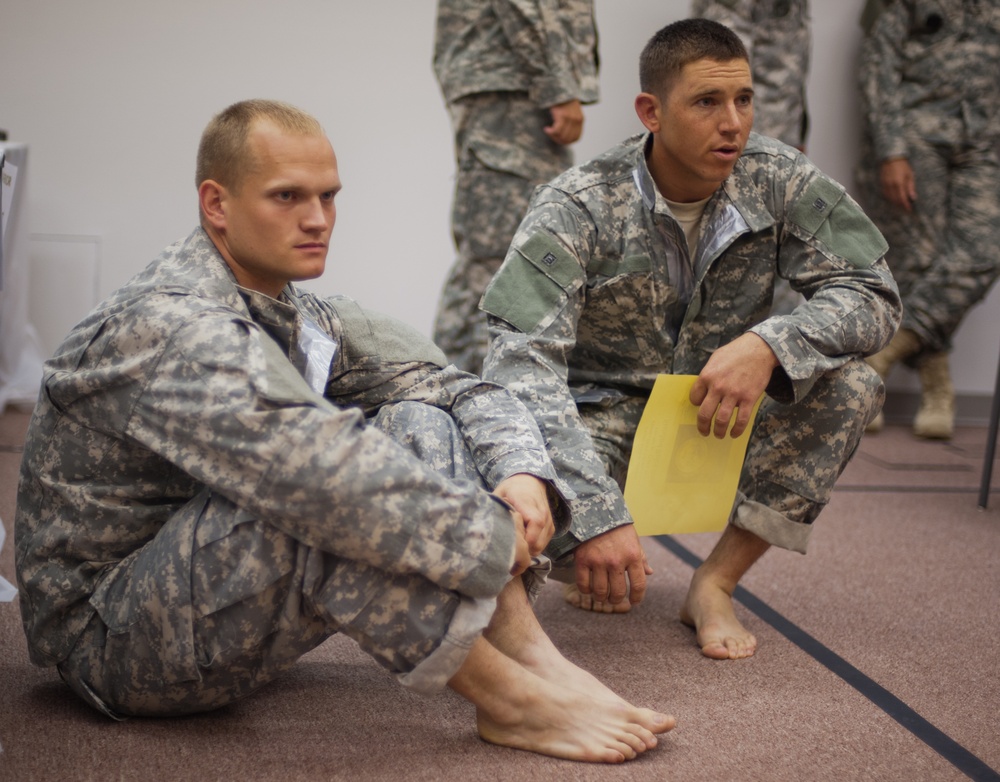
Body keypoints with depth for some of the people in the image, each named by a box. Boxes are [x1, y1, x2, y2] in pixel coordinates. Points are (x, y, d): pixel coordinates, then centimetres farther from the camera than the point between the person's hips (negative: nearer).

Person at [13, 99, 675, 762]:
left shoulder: (303, 321, 4)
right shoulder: (169, 328, -25)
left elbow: (458, 388, 2)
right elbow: (320, 471, -37)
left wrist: (521, 474, -19)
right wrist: (494, 537, -29)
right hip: (110, 639, -8)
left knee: (419, 424, -6)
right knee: (318, 506, -36)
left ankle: (538, 661, -18)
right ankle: (512, 702, -24)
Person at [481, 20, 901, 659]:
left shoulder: (780, 181, -11)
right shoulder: (579, 207, -22)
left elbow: (875, 296, -14)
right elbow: (521, 363, -32)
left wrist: (767, 345, -36)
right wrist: (598, 515, -44)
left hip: (724, 417, 3)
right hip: (605, 415, -3)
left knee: (852, 384, -23)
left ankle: (716, 584, -11)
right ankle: (592, 558, 5)